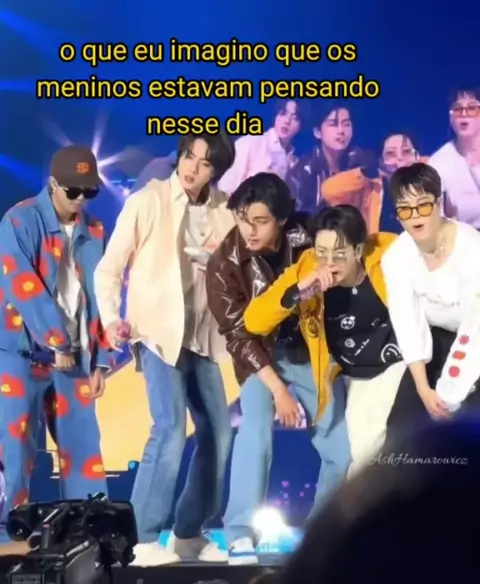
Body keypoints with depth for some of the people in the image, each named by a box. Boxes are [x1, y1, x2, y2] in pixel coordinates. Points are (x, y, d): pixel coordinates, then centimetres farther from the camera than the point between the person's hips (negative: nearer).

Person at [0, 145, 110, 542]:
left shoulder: (93, 231, 9)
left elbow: (98, 296, 9)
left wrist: (99, 360, 6)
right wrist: (55, 342, -17)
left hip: (75, 355, 4)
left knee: (84, 446, 5)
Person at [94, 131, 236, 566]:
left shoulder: (225, 211, 6)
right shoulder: (147, 201, -6)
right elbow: (110, 268, -4)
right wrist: (110, 318, -18)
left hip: (202, 337, 6)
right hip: (159, 333, -6)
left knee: (218, 433, 8)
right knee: (170, 430, -19)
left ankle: (188, 533, 22)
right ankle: (143, 540, -9)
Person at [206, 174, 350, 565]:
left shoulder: (304, 236, -14)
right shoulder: (225, 265, -17)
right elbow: (238, 334, -14)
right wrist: (277, 389, -19)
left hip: (311, 349, 3)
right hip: (261, 356, -2)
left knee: (343, 448, -1)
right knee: (256, 431, -28)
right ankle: (241, 534, -20)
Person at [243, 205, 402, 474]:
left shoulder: (387, 254, -25)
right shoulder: (305, 269, -20)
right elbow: (254, 321, -24)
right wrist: (298, 291, -39)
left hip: (405, 361, -2)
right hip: (359, 377, 2)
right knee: (360, 452, -1)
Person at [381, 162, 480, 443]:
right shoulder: (396, 257, -14)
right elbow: (408, 324, -14)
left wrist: (450, 394, -29)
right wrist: (424, 389, -21)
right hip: (436, 339, 4)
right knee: (402, 425, -4)